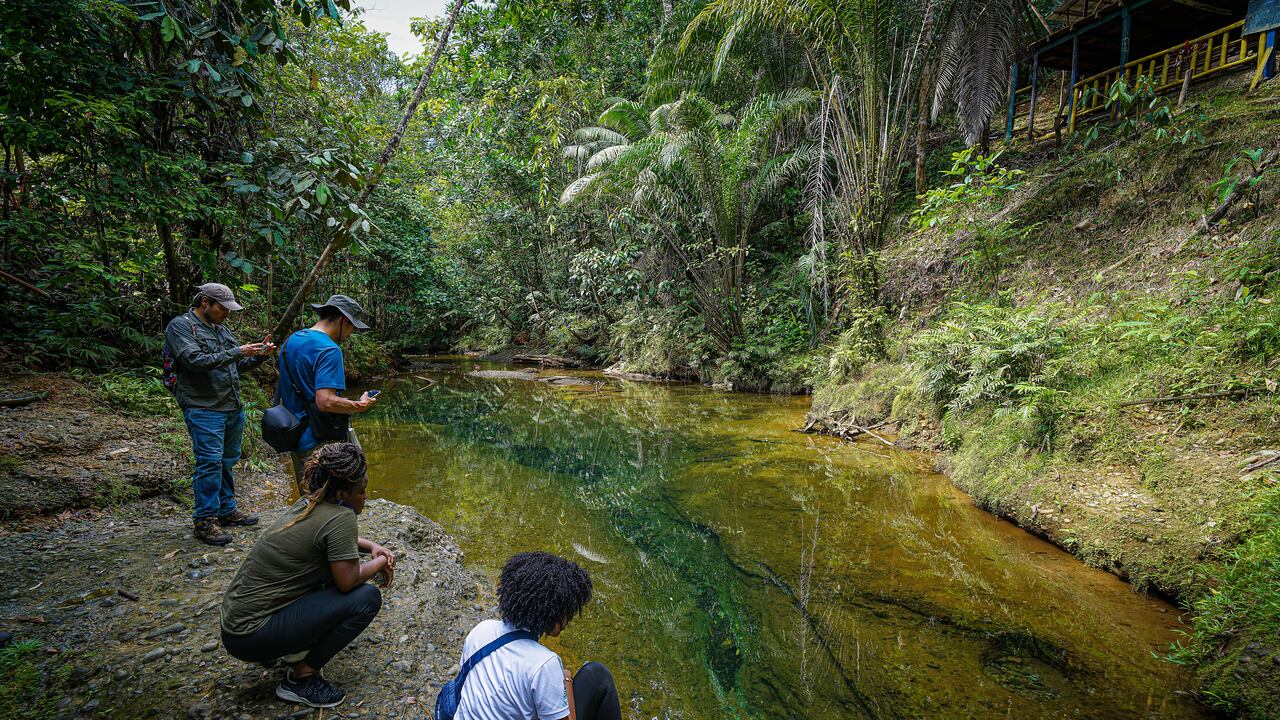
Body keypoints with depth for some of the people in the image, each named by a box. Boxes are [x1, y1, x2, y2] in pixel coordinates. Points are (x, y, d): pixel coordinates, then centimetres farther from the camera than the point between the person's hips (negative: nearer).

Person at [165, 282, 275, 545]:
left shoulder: (221, 328, 16)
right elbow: (194, 361, -20)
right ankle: (204, 521, 3)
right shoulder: (180, 326, -6)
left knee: (228, 461, 14)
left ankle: (227, 509, 26)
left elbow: (238, 366, 21)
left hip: (233, 407, 8)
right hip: (203, 409, -8)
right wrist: (236, 352, -20)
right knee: (210, 463, -7)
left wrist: (258, 355, 3)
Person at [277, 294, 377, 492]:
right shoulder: (329, 350, -19)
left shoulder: (291, 341, 10)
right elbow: (326, 402, -27)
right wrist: (360, 406, -13)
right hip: (323, 444, -9)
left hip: (297, 440, 9)